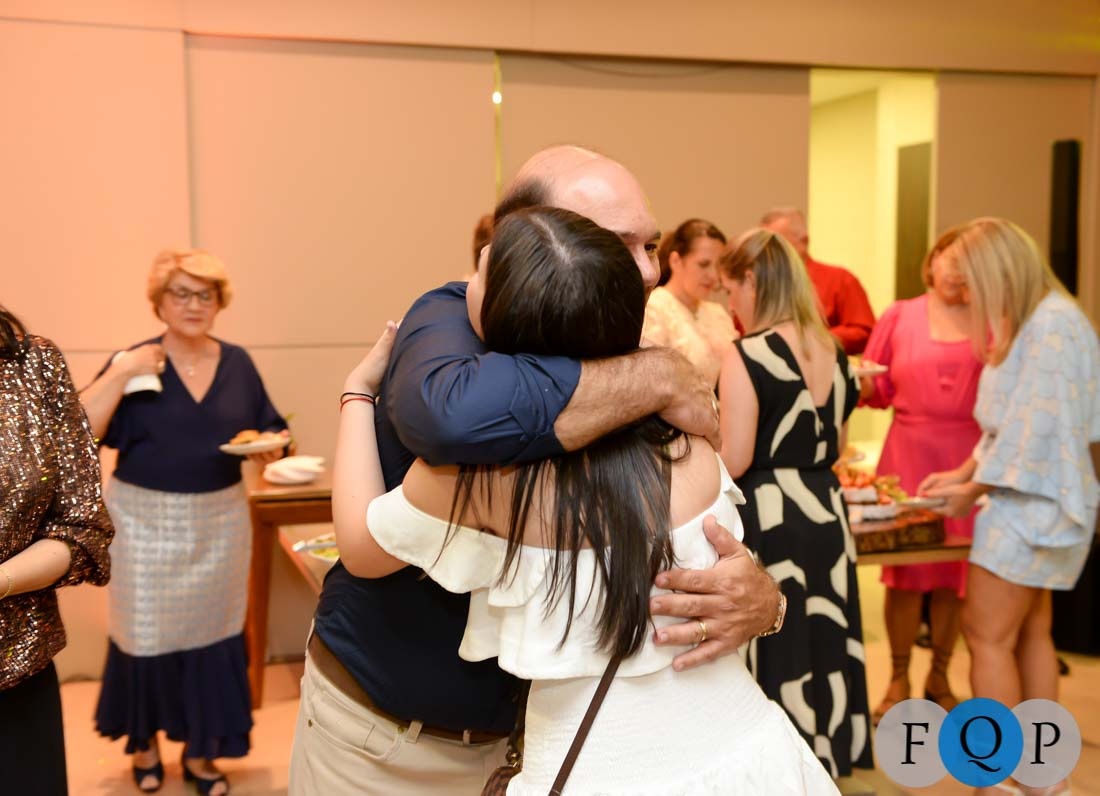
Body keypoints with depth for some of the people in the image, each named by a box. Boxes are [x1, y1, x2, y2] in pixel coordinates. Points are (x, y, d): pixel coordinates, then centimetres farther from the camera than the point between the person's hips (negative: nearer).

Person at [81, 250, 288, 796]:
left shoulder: (237, 363, 3)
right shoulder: (136, 363, -6)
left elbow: (269, 434, 9)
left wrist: (269, 447, -14)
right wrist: (119, 373, -23)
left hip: (220, 522, 3)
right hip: (146, 522, -2)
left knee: (212, 633, 9)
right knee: (146, 632, 7)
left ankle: (200, 750, 26)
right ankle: (143, 740, 32)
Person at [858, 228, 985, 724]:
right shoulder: (899, 317, 7)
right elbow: (876, 389, 7)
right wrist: (858, 382, -13)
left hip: (969, 456, 1)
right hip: (909, 453, -1)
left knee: (954, 572, 7)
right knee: (905, 571, 2)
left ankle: (939, 678, 24)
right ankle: (898, 681, 15)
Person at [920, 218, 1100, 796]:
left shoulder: (1052, 321, -18)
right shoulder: (1028, 321, 12)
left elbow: (1038, 424, -21)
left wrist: (975, 489, -12)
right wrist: (964, 472, 10)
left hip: (1034, 500, -10)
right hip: (1031, 499, 10)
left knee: (987, 635, -5)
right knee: (1029, 634, 13)